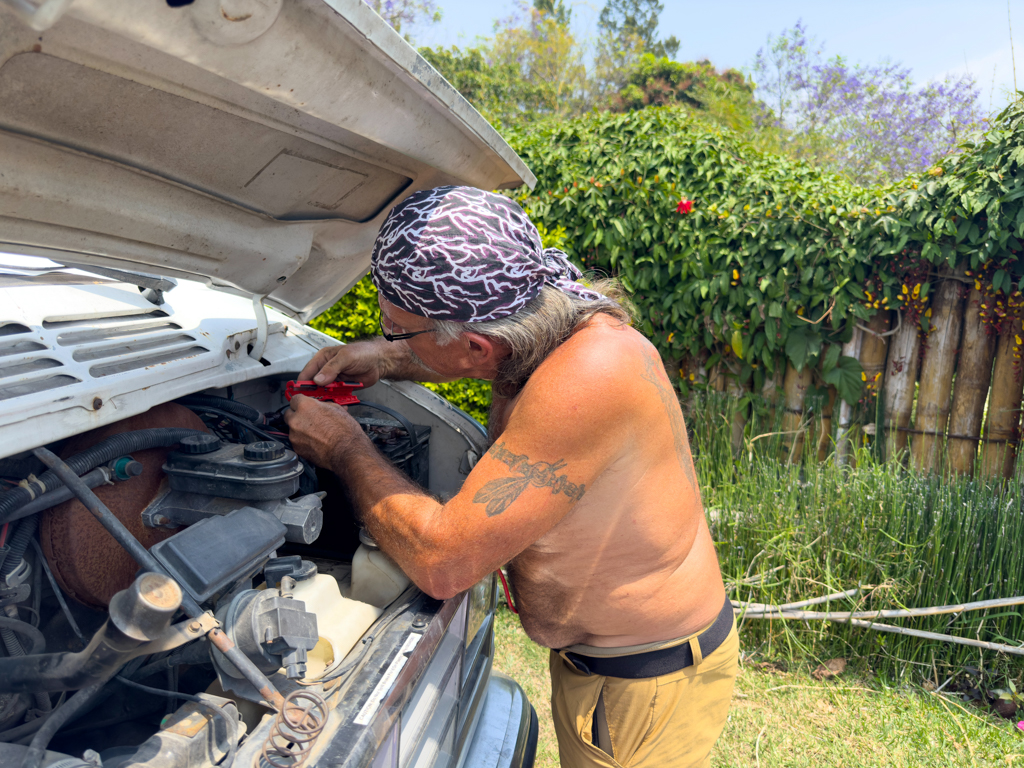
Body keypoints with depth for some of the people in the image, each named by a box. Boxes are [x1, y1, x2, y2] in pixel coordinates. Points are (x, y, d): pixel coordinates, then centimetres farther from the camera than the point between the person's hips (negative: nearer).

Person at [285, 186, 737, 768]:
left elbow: (442, 562, -33)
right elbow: (484, 354, 17)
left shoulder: (587, 380, -38)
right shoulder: (551, 326, -10)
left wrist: (346, 449, -18)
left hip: (648, 685, -8)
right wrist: (383, 359, 0)